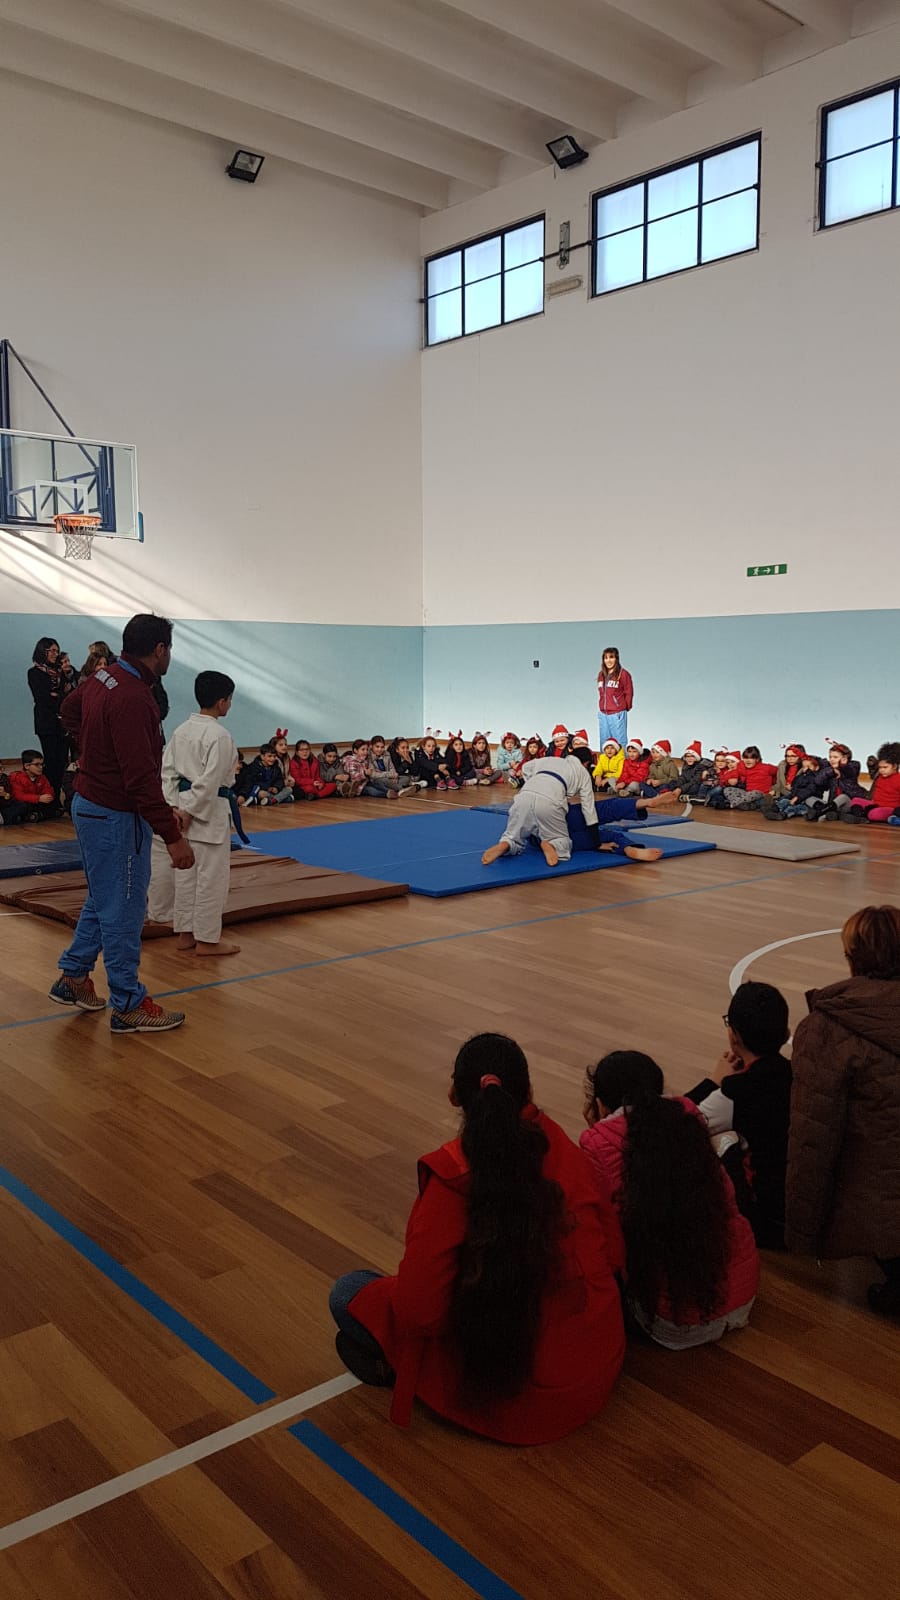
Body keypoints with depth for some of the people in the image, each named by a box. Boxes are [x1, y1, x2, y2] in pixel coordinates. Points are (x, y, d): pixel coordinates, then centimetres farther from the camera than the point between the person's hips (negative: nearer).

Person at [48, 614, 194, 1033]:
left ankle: (72, 978, 37)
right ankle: (129, 1006, 15)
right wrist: (172, 835, -26)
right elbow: (142, 777, -29)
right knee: (123, 911, 2)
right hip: (115, 817, -10)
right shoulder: (133, 699, -27)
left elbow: (70, 711, 25)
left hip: (89, 805, 10)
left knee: (103, 900, 24)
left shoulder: (102, 678, 3)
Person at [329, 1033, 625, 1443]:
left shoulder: (450, 1178, -20)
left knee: (349, 1292, 5)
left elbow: (418, 1309, -20)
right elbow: (613, 1256, 4)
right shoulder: (564, 1151, -7)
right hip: (598, 1374, 5)